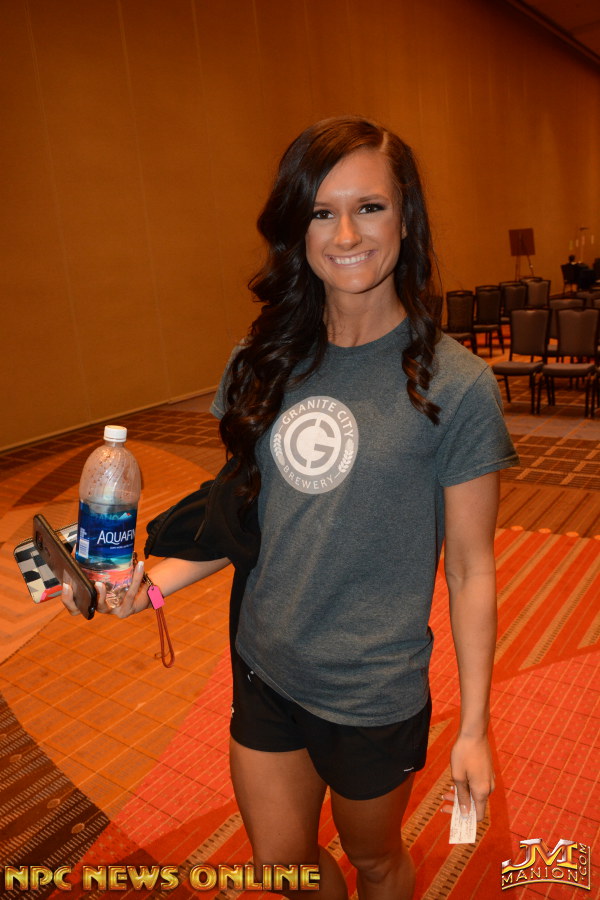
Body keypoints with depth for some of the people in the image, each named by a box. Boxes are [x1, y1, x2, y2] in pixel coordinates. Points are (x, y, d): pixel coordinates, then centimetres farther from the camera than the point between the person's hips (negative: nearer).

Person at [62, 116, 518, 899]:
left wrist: (473, 729, -5)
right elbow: (249, 511, 2)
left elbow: (471, 570, -11)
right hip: (264, 667, 4)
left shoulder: (455, 387, -17)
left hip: (375, 692, -3)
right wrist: (153, 581, -13)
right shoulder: (265, 362, -4)